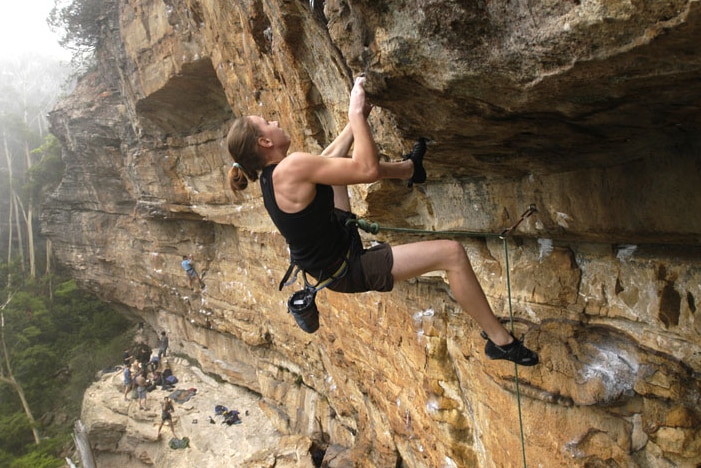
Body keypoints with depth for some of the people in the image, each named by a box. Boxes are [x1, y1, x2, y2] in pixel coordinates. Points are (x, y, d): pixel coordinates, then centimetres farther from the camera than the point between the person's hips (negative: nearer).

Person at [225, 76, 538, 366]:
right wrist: (357, 113, -21)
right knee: (452, 253, -13)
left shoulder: (270, 177, 0)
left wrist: (356, 118, 15)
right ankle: (500, 340, 2)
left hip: (328, 258, 10)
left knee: (336, 162, 21)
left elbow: (327, 159, 16)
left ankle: (410, 168, 38)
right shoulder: (292, 168, -30)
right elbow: (369, 171, -29)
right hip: (349, 271, -10)